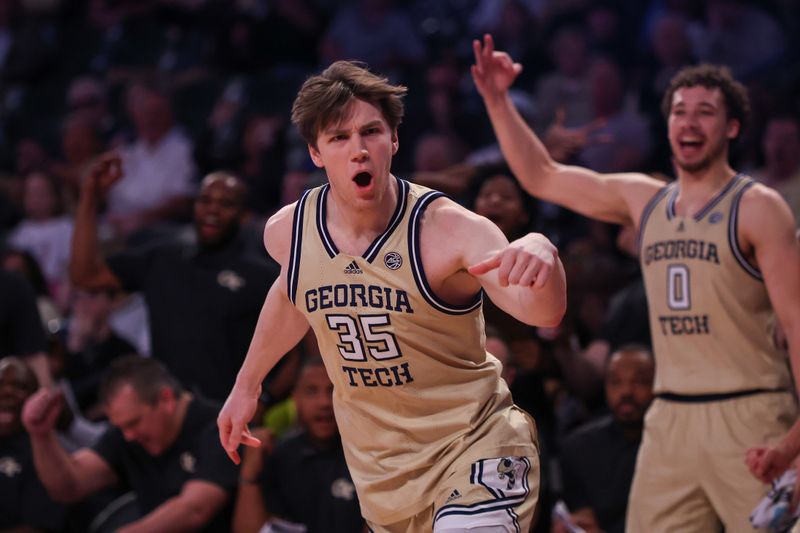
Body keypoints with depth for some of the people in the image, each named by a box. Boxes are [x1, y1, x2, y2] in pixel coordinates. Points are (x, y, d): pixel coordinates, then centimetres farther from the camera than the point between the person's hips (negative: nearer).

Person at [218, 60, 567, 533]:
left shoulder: (450, 229, -22)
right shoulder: (287, 232, -6)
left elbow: (542, 312, -38)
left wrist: (541, 254, -59)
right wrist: (247, 383, 27)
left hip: (473, 440, -5)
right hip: (380, 466, 5)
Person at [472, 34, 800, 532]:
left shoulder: (757, 208, -4)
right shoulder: (644, 200, 13)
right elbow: (541, 176, 19)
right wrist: (498, 101, 9)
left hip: (747, 416, -6)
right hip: (670, 417, 6)